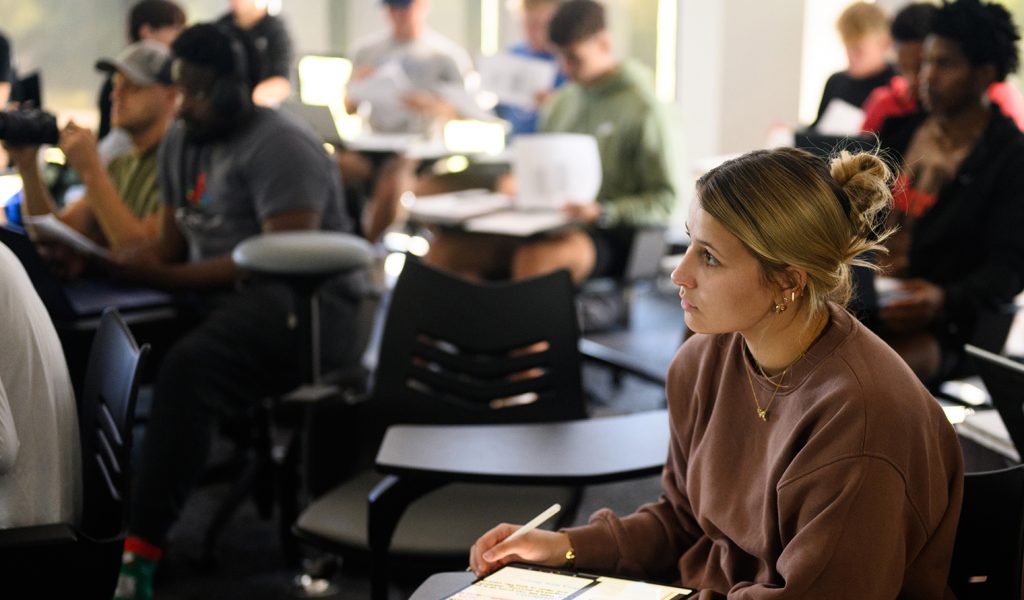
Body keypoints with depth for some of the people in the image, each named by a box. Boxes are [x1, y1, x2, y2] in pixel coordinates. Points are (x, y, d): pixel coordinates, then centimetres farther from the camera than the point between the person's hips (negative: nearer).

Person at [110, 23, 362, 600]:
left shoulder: (278, 145, -9)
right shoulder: (181, 141, 16)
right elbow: (173, 244, 18)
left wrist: (168, 277, -23)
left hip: (304, 305, -8)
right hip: (216, 297, 8)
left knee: (188, 367, -36)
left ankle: (140, 550, -38)